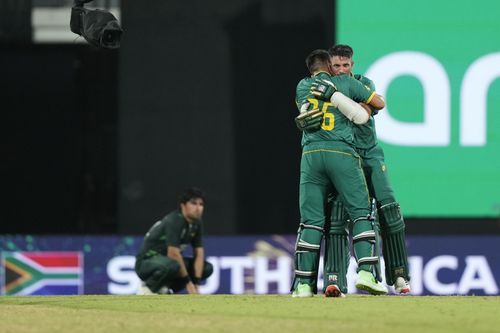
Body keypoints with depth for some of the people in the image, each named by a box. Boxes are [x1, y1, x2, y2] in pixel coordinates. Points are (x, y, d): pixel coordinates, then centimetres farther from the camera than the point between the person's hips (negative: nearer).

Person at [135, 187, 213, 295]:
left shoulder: (196, 224, 2)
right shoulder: (174, 221, -23)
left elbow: (199, 254, 1)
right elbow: (173, 254, -27)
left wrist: (196, 284, -11)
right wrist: (188, 282, -23)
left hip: (167, 261, 9)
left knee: (207, 268, 1)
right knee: (172, 265, -40)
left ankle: (163, 290, 5)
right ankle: (147, 289, -12)